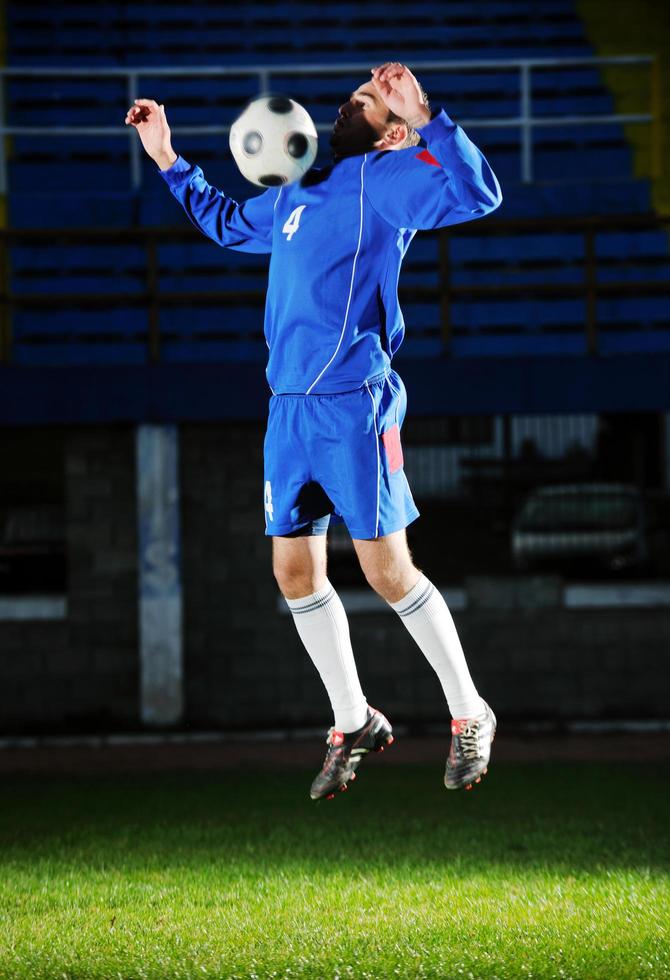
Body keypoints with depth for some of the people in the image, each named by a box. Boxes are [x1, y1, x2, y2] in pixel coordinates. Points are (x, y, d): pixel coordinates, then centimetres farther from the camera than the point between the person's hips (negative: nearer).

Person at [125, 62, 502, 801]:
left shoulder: (385, 178, -4)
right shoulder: (292, 197, 18)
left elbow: (476, 193, -22)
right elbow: (226, 223, 39)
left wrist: (425, 119, -30)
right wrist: (167, 160, 36)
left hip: (355, 406, -7)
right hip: (288, 408, 7)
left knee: (388, 573, -6)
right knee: (294, 571, 8)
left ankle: (470, 717, 9)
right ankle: (353, 725, 21)